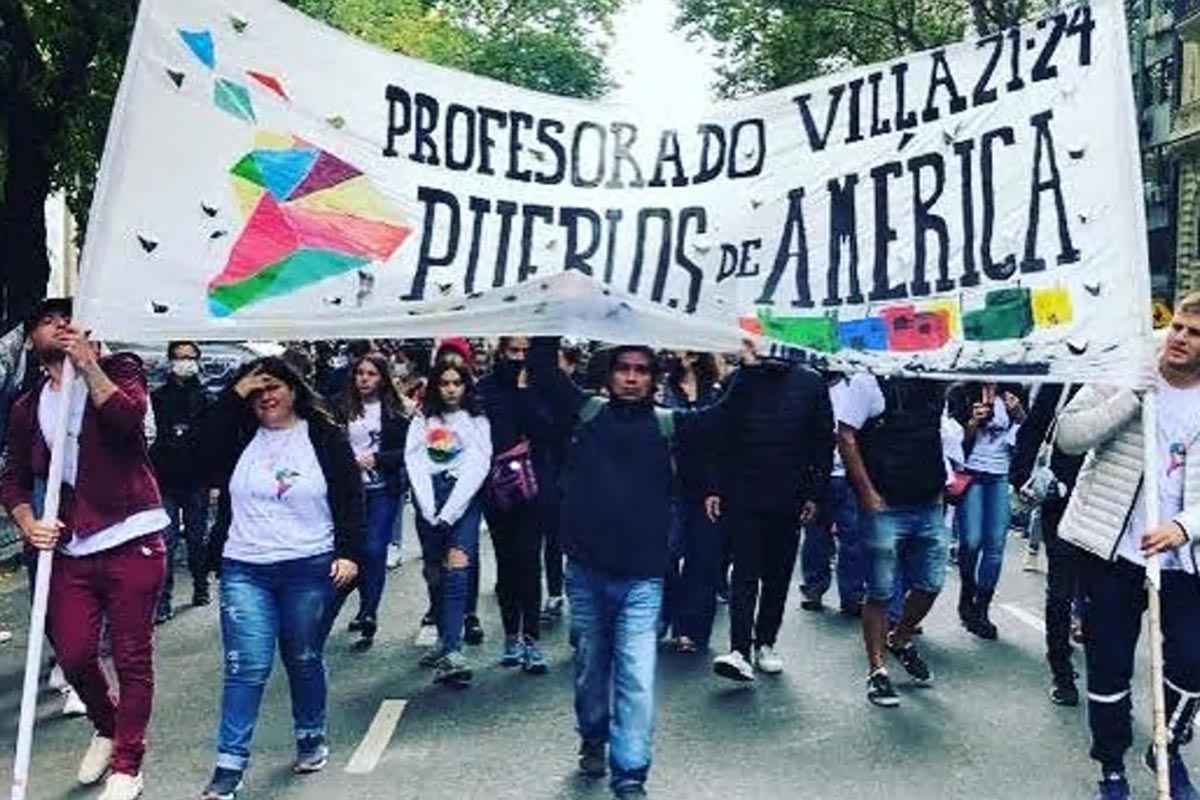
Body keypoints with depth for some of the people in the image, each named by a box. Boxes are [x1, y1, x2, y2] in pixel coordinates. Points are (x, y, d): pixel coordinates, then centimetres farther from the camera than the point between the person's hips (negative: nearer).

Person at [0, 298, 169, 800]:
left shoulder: (116, 369, 0)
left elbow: (130, 416, -20)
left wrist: (87, 363, -19)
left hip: (132, 542, -4)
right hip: (70, 551, 4)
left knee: (132, 658, 2)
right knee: (74, 655, 5)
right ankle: (106, 727, 35)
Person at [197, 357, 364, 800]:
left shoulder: (326, 436, 1)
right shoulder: (240, 436, 8)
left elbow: (351, 498, 0)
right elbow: (204, 451, -12)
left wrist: (349, 553, -9)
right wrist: (234, 394, -12)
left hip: (310, 569, -1)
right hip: (245, 570, 1)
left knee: (304, 660, 12)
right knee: (246, 667, -5)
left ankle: (312, 740, 33)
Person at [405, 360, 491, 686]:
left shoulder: (477, 421, 9)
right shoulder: (422, 421, 15)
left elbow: (477, 467, -1)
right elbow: (415, 464, 5)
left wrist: (448, 515, -11)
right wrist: (430, 512, -9)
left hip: (463, 498, -3)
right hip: (429, 501, 3)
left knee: (457, 568, -18)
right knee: (434, 572, 5)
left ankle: (452, 653, -25)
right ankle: (444, 638, 22)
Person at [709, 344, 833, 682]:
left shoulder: (811, 384, 2)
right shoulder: (743, 379, 2)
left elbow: (824, 442, 4)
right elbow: (722, 436, 4)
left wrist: (815, 493, 0)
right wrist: (715, 487, 0)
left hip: (788, 499, 1)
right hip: (743, 495, -1)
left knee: (778, 574, 10)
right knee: (745, 572, -6)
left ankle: (764, 644, 23)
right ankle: (740, 650, -8)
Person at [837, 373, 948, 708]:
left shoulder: (936, 384, 8)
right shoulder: (870, 381, -8)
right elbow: (846, 437, -10)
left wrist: (941, 485, 8)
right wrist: (868, 494, -13)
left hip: (929, 507, 6)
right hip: (885, 507, -6)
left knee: (930, 584, 12)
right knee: (881, 592, 2)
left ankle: (900, 641, 37)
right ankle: (877, 670, 15)